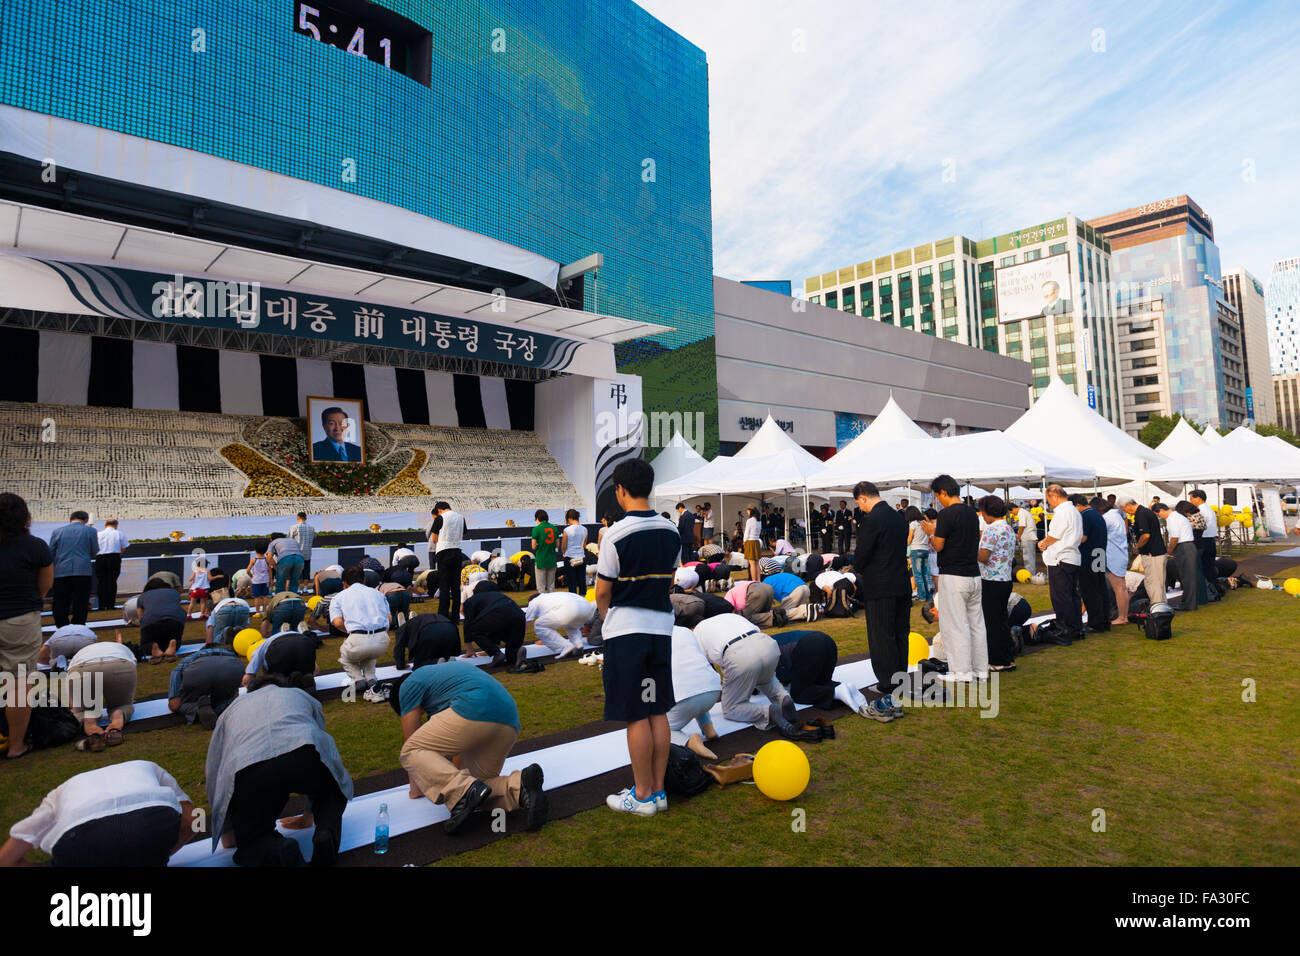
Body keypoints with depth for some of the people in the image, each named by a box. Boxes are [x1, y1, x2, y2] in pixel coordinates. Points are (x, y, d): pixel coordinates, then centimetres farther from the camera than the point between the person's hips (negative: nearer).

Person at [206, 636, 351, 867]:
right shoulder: (305, 698, 35)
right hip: (304, 756, 0)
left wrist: (228, 832, 51)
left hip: (247, 771, 0)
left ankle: (274, 848, -7)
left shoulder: (233, 707, 37)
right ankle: (326, 834, 3)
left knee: (249, 843, 27)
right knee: (333, 793, 34)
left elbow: (214, 776, 38)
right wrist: (309, 816, 57)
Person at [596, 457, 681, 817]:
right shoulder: (671, 531, 4)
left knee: (636, 717, 4)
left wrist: (608, 619, 11)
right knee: (658, 712, 13)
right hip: (662, 627, 6)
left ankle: (643, 795, 16)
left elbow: (602, 592, -8)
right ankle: (658, 790, 24)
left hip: (626, 630, -6)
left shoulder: (617, 534, -15)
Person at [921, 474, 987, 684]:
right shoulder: (972, 513, 11)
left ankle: (962, 672, 3)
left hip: (953, 577, -8)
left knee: (956, 626, -1)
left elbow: (938, 546, -13)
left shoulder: (947, 514, -14)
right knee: (976, 624, 12)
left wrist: (931, 533, 6)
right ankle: (980, 670, 19)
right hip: (974, 575, 8)